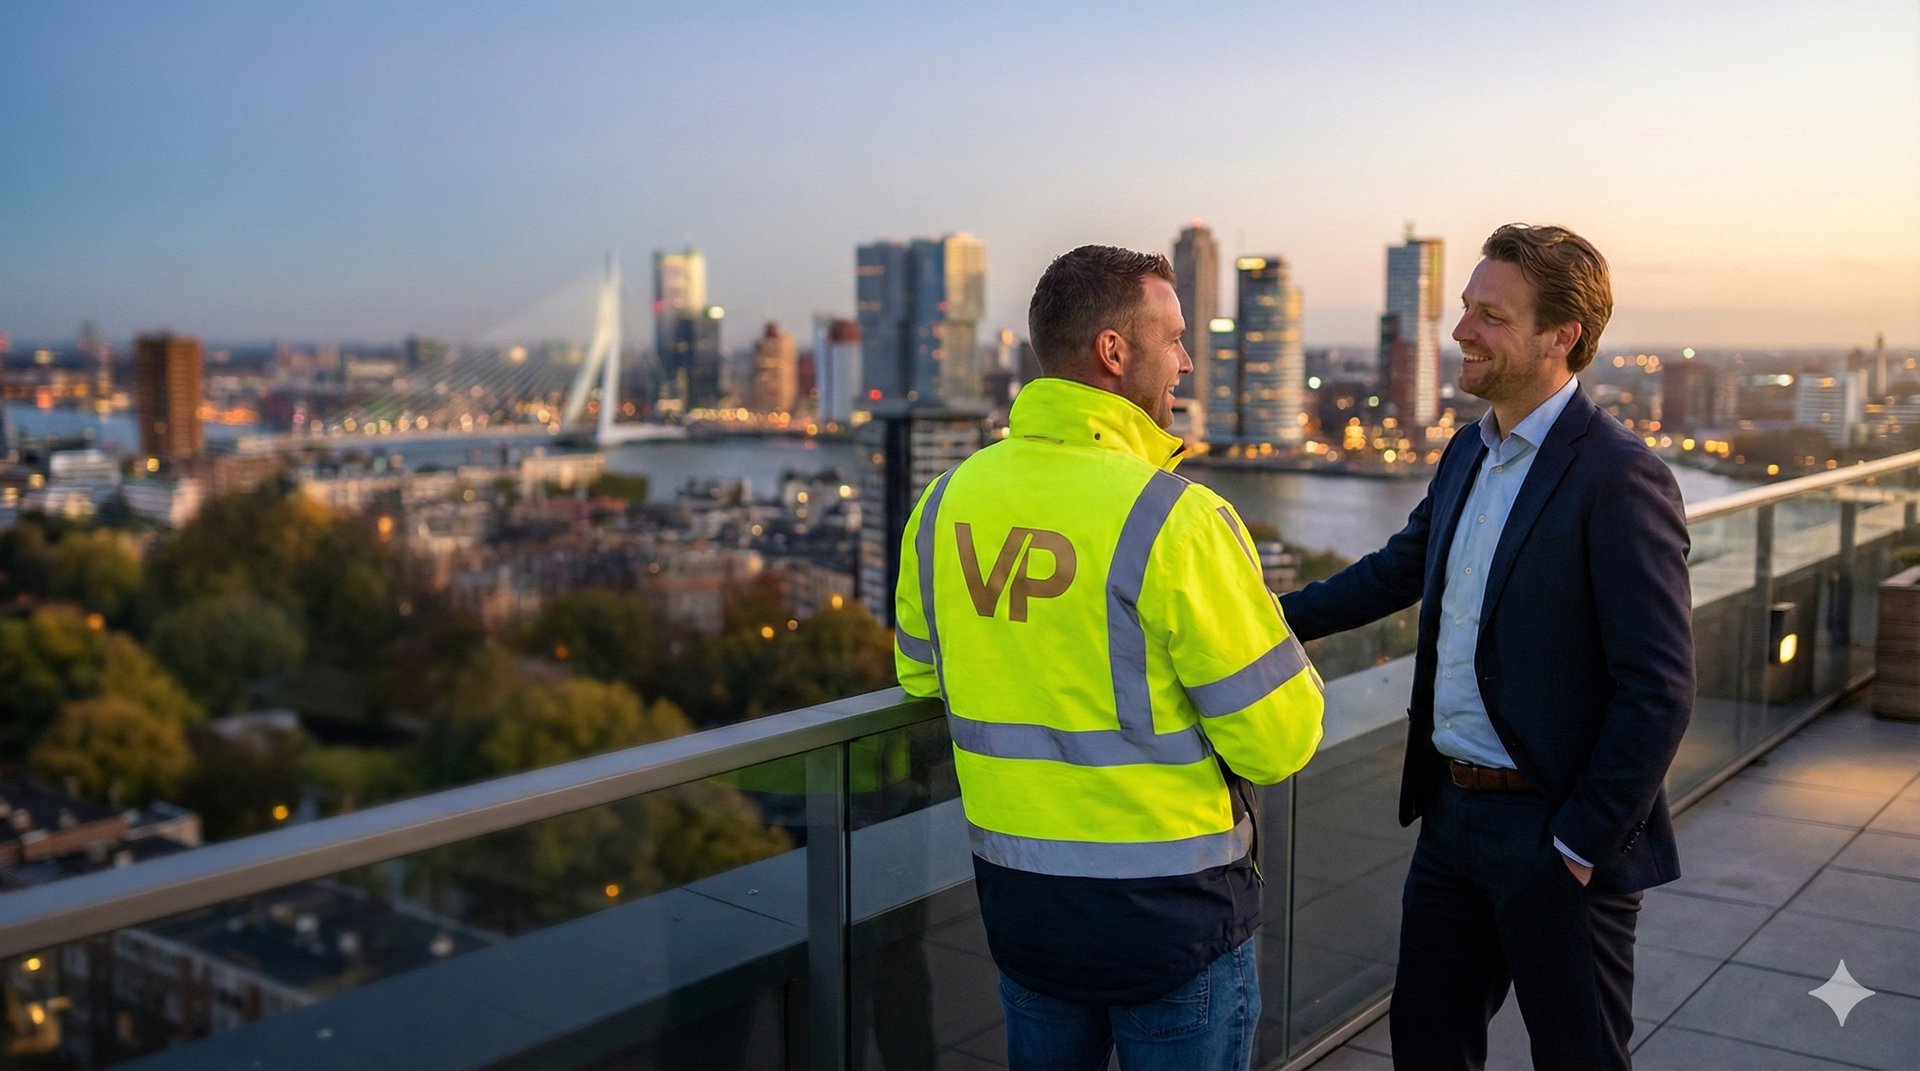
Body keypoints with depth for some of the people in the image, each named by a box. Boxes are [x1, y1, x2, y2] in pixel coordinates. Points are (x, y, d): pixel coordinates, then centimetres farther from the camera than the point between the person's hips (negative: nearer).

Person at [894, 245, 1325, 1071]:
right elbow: (1279, 742, -17)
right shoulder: (1175, 518, -21)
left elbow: (921, 675, 11)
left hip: (1016, 895, 5)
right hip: (1168, 904, -5)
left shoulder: (946, 502, -3)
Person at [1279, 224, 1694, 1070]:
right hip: (1454, 811, 8)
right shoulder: (1470, 451, 7)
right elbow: (1400, 567, 22)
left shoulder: (1618, 476, -18)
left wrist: (1584, 845, -17)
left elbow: (1658, 689, -19)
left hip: (1556, 838, -8)